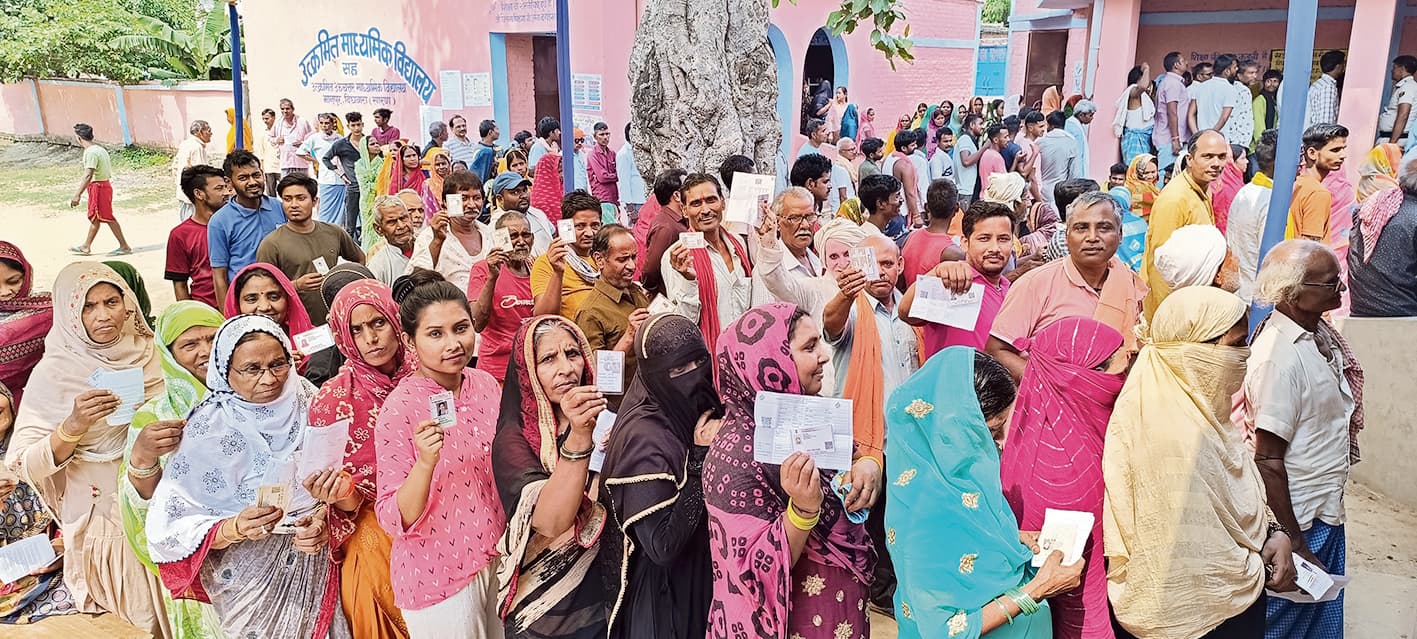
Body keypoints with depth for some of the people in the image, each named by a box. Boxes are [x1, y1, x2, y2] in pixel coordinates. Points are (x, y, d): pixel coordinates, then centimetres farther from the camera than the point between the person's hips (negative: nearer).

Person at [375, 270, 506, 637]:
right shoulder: (398, 409, -20)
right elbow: (394, 521, -19)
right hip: (439, 577, -5)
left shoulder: (486, 384, -4)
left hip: (496, 560, 6)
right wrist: (425, 462, -34)